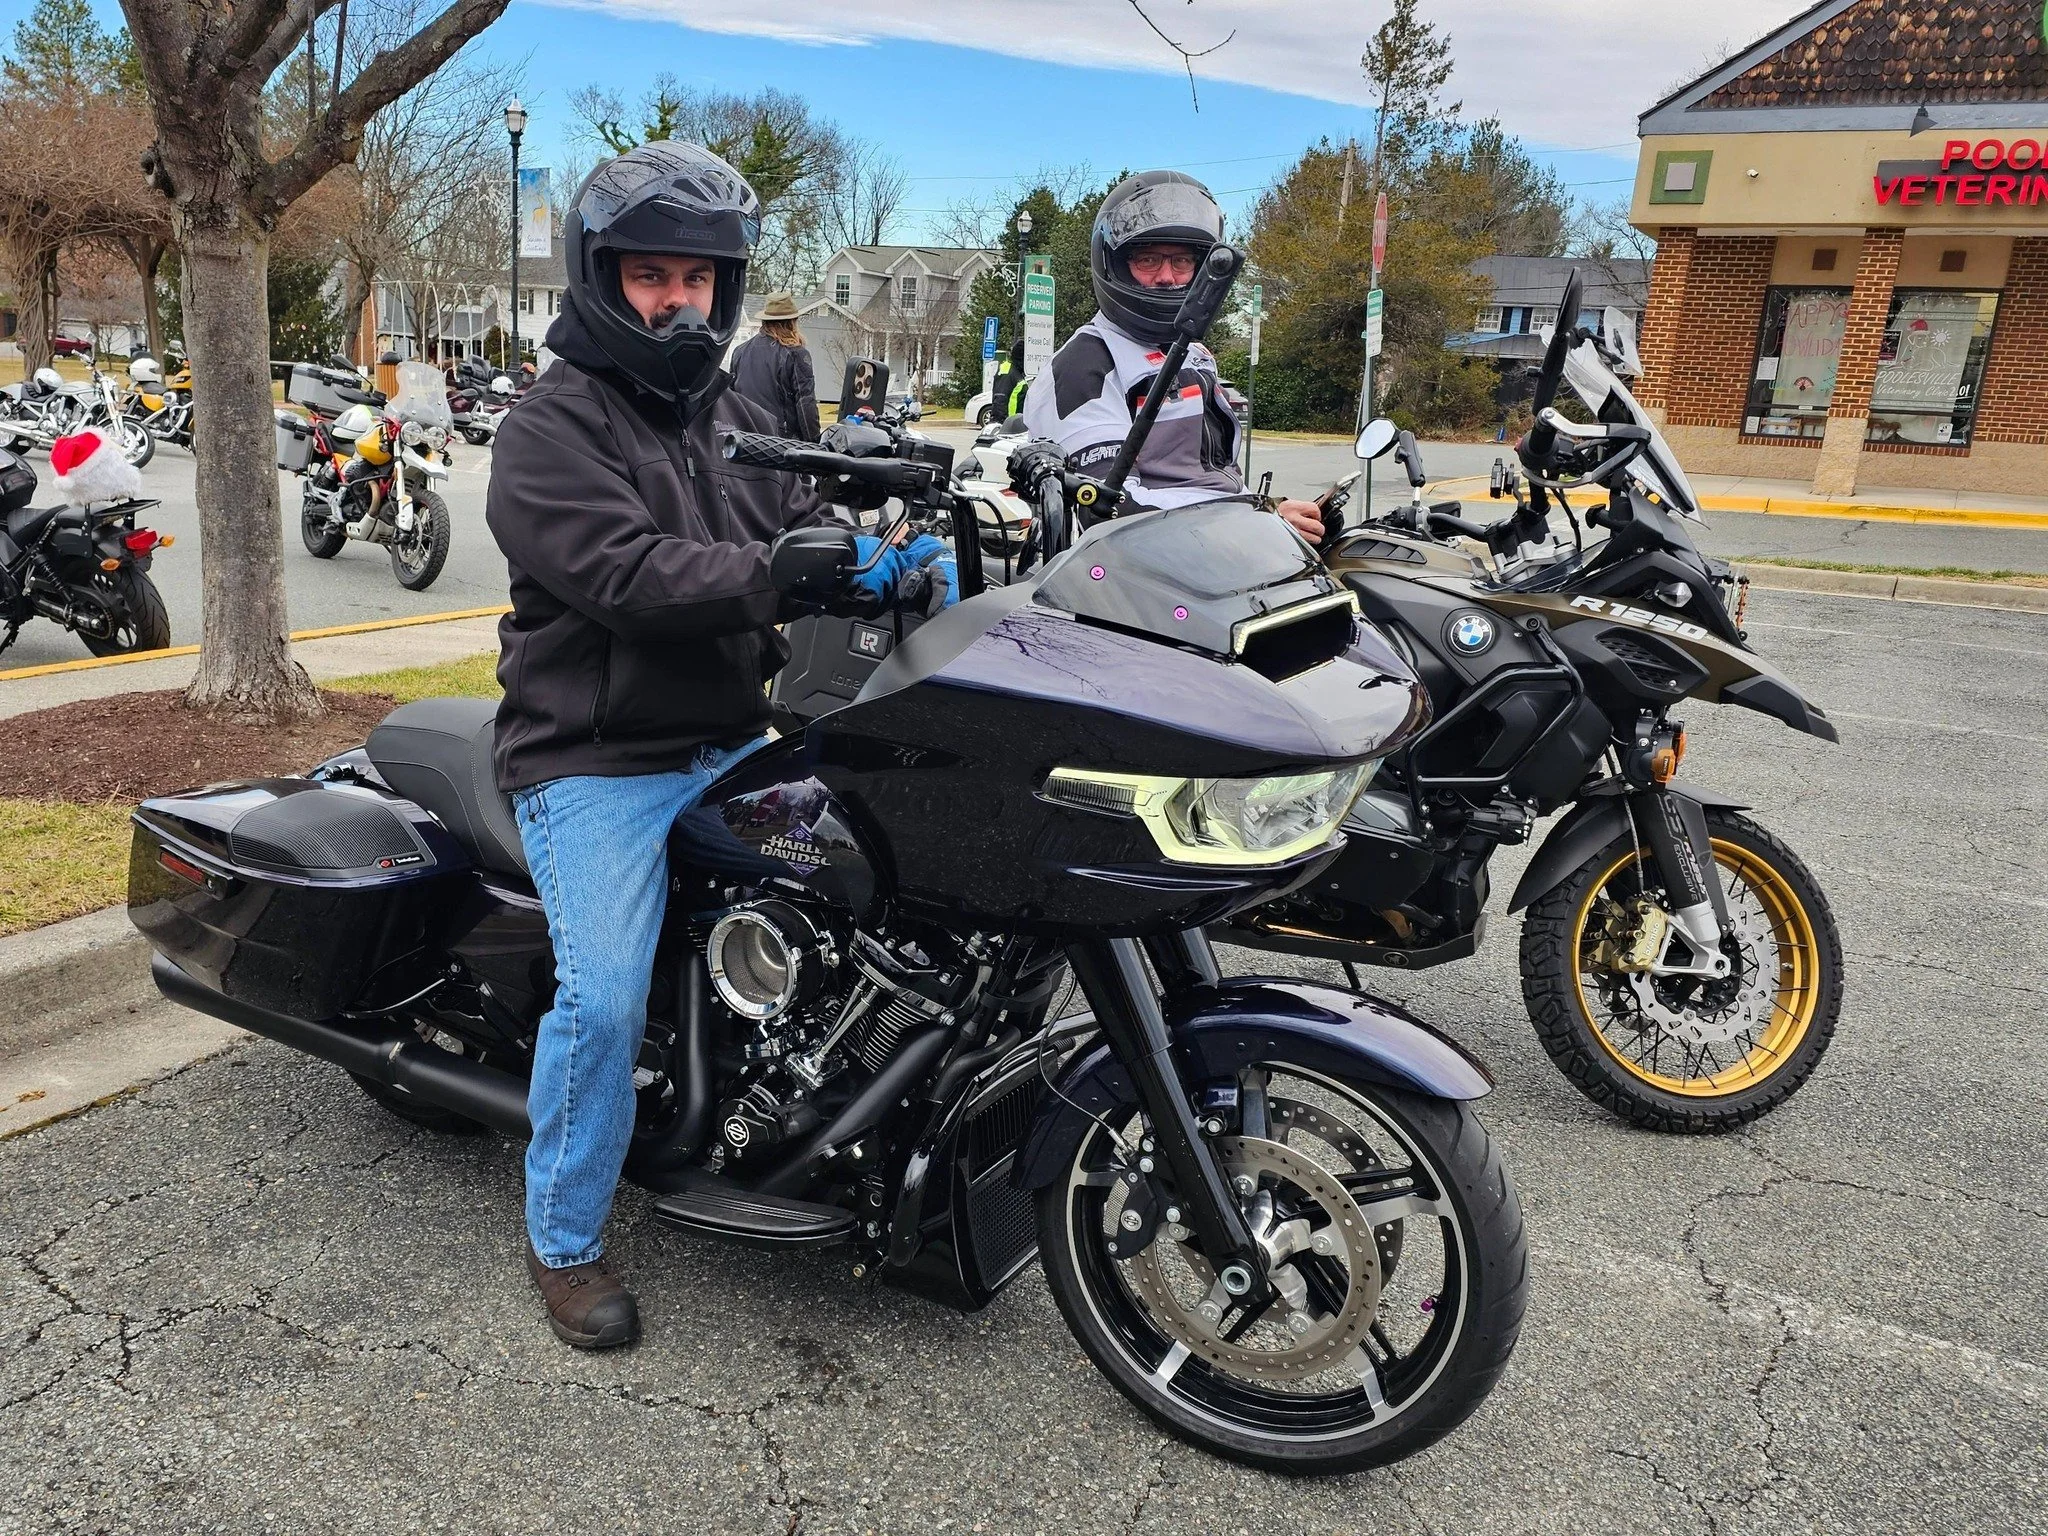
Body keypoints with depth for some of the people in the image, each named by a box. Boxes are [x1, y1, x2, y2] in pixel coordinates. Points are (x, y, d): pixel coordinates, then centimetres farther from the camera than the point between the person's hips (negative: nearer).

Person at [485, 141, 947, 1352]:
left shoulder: (741, 421, 17)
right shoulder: (551, 430, -7)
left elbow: (809, 527, 7)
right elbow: (630, 576, -22)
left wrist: (897, 561, -16)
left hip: (733, 742, 7)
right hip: (595, 763, -6)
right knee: (605, 996, -20)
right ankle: (565, 1240, 5)